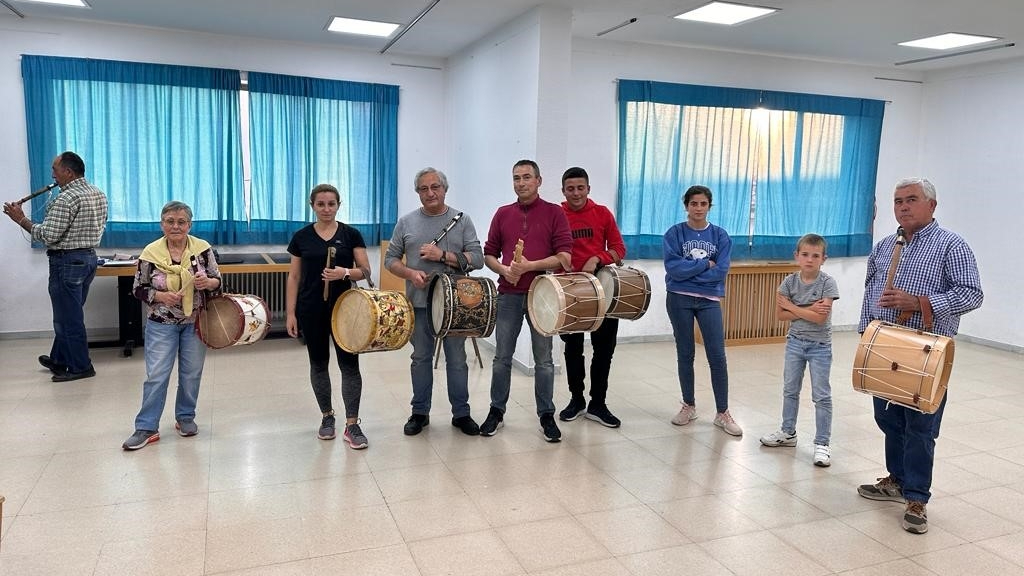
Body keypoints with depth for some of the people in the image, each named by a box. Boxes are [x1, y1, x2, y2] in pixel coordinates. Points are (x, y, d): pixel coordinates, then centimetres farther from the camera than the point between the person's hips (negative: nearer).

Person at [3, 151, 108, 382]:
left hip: (67, 261, -9)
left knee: (69, 317, 2)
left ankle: (80, 367, 9)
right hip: (89, 258, 9)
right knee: (68, 314, 18)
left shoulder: (66, 198, -19)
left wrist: (21, 219, -10)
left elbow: (48, 236, -20)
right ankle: (59, 360, 29)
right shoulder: (99, 194, 8)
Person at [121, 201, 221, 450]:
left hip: (195, 322, 1)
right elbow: (138, 289, -1)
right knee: (156, 376, -1)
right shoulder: (151, 253, -8)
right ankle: (146, 427, 9)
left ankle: (185, 418, 29)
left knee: (191, 374, 11)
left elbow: (217, 281, 2)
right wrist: (161, 296, -19)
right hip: (162, 324, -1)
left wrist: (207, 282, -21)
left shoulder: (203, 248, -7)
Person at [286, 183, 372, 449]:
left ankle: (352, 425, 2)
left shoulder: (351, 234, -1)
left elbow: (365, 271, -2)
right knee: (318, 364, 11)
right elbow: (294, 277, 4)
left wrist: (345, 273, -23)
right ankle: (327, 417, 28)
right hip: (312, 310, 2)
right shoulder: (301, 237, 2)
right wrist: (290, 313, 0)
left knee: (349, 364, -4)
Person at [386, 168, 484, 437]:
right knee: (421, 358, 11)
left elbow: (477, 258, -6)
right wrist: (411, 273, -13)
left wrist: (442, 255, -17)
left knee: (457, 359, 7)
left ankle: (461, 413, 19)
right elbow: (391, 259, 6)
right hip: (419, 303, 1)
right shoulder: (406, 222, 5)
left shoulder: (461, 220, 1)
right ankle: (420, 412, 24)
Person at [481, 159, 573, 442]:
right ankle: (496, 411, 22)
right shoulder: (503, 214, 10)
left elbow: (564, 256, -8)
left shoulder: (554, 213, 0)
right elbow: (489, 254, 12)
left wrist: (530, 266, -18)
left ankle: (547, 416, 16)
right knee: (502, 357, 9)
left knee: (543, 359, 5)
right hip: (509, 294, 3)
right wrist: (503, 269, -9)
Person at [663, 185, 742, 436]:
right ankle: (689, 407, 24)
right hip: (679, 300, -1)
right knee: (685, 355, 9)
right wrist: (705, 264, -10)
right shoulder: (674, 233, -1)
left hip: (710, 301, 1)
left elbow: (721, 271, -9)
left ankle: (722, 413, 9)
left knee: (717, 357, -2)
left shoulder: (720, 236, 3)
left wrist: (689, 270, -12)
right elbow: (673, 267, -14)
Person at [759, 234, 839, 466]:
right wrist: (807, 311, -18)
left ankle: (822, 444, 10)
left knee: (821, 396, 2)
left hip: (820, 346, -4)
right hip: (795, 342, 4)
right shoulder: (789, 281, -5)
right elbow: (780, 314, -7)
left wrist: (792, 307, -15)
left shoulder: (827, 283, -14)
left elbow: (820, 317, -23)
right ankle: (788, 433, 31)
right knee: (790, 390, 15)